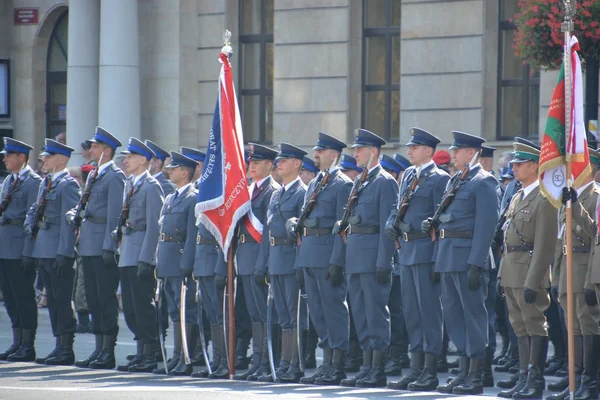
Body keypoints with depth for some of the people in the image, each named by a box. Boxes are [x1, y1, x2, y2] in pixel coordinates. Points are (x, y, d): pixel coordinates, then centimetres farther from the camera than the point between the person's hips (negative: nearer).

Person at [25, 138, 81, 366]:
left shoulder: (68, 184, -10)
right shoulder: (46, 183, 17)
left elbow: (69, 221, -16)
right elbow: (35, 210, 28)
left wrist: (63, 253, -20)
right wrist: (30, 226, 8)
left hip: (58, 251, -9)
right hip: (43, 251, 9)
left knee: (62, 299, -6)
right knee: (52, 299, 11)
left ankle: (66, 349, -4)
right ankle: (60, 346, 15)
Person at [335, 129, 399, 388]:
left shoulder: (385, 182, -7)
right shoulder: (358, 183, 18)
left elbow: (387, 225, -13)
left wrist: (383, 262, -18)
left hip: (373, 256, -9)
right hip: (355, 257, 9)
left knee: (375, 311, -6)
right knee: (360, 312, 10)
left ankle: (378, 371, -5)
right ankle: (366, 367, 14)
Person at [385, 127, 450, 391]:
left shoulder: (439, 179, -8)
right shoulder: (408, 176, 16)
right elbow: (398, 206, 24)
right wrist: (391, 223, 1)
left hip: (425, 251, -8)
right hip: (406, 251, 8)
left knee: (429, 309, -5)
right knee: (411, 310, 10)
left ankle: (430, 371, -3)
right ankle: (416, 368, 16)